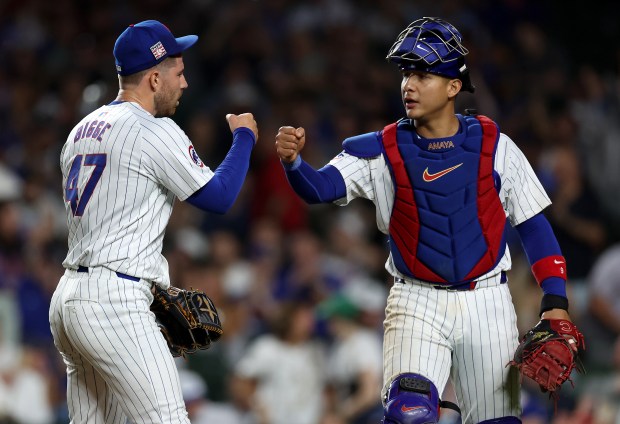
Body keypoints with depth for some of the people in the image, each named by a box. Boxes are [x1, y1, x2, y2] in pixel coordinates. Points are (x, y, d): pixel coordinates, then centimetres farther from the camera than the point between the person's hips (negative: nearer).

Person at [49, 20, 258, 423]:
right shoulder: (155, 131, -9)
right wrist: (244, 137, 12)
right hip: (114, 303, -9)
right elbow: (218, 197, -4)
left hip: (68, 297, 9)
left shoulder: (81, 130, 17)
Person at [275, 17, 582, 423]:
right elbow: (321, 187, -15)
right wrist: (292, 161, -37)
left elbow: (534, 225, 5)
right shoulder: (383, 150, -2)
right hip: (417, 303, -1)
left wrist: (555, 302, -2)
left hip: (487, 304, 1)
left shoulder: (493, 145, -1)